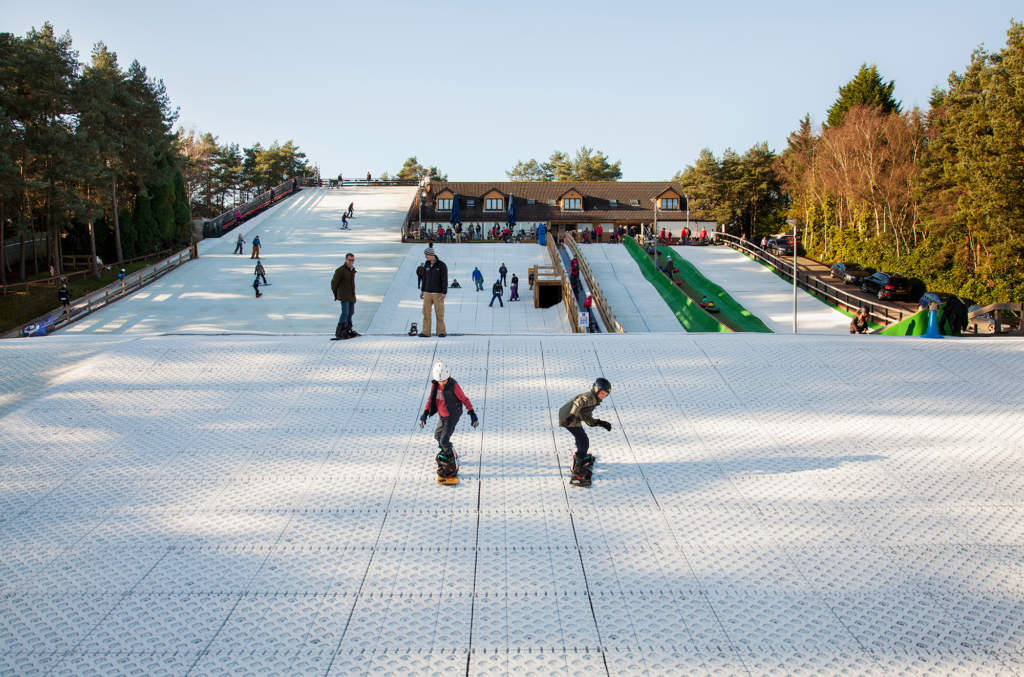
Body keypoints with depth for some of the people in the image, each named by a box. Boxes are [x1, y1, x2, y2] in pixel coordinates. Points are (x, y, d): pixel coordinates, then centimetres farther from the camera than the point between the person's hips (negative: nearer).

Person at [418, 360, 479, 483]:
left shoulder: (453, 385, -26)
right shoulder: (435, 384, -9)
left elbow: (464, 399, -17)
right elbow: (430, 399, 3)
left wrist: (472, 414, -16)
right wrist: (425, 414, -6)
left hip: (452, 416, -7)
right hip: (442, 415, 7)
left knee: (444, 440, -15)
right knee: (437, 436, 24)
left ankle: (452, 466, -5)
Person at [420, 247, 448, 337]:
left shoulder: (441, 265, -10)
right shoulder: (426, 265, 6)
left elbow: (445, 280, -12)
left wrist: (444, 293, -18)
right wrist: (422, 290, 14)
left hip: (438, 293, -5)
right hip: (427, 293, 5)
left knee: (439, 313, -2)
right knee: (426, 313, -1)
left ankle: (441, 332, 7)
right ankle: (426, 332, 1)